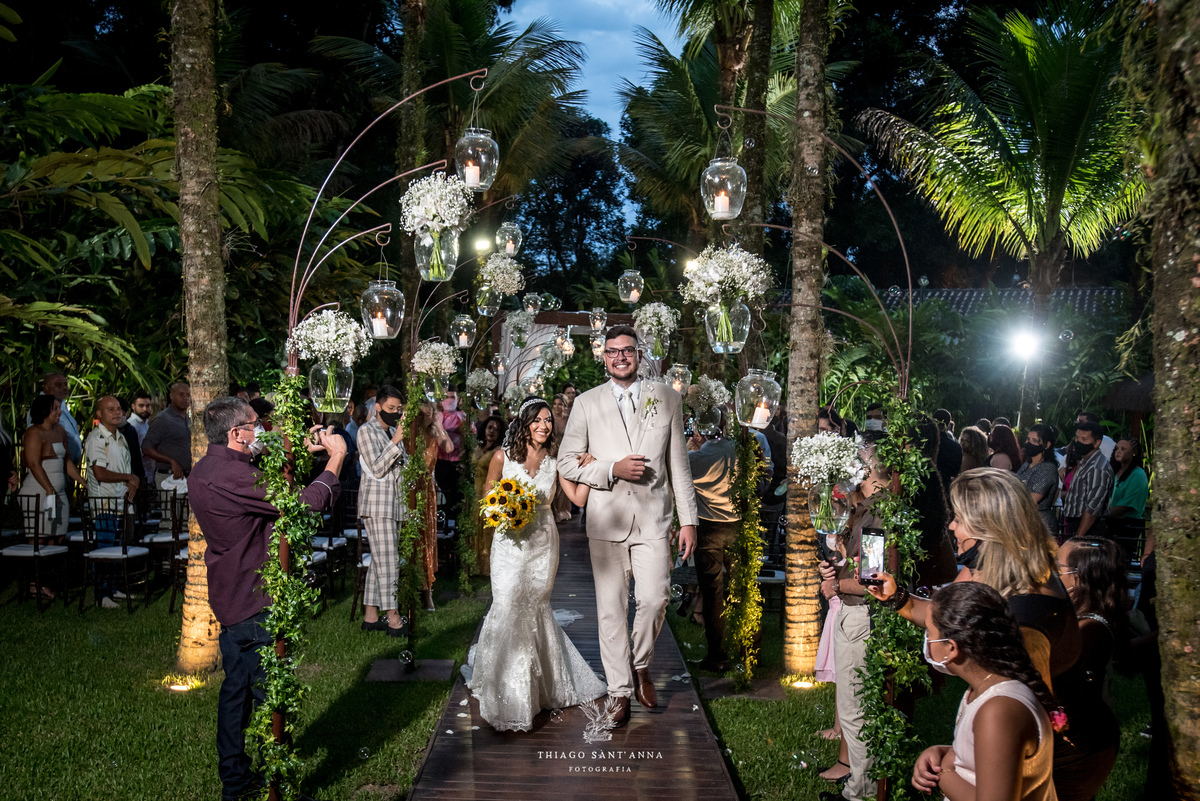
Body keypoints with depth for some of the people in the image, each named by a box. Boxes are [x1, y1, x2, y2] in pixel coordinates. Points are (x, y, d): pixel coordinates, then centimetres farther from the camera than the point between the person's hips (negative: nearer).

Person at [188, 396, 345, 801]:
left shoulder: (204, 470, 7)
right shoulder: (231, 476, -25)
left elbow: (269, 488, 16)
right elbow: (304, 505, -26)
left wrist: (306, 453, 11)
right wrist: (335, 458, -13)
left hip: (229, 597, 10)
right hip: (253, 603, -10)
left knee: (236, 688, 19)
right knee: (270, 693, -1)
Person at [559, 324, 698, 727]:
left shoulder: (667, 399, 7)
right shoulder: (587, 403, 6)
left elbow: (679, 464, 7)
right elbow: (568, 463, 4)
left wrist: (689, 519, 3)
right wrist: (612, 470, -12)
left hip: (653, 518, 0)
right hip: (606, 520, 0)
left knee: (654, 599, -12)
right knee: (611, 608, 4)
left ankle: (641, 664, 18)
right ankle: (620, 692, 17)